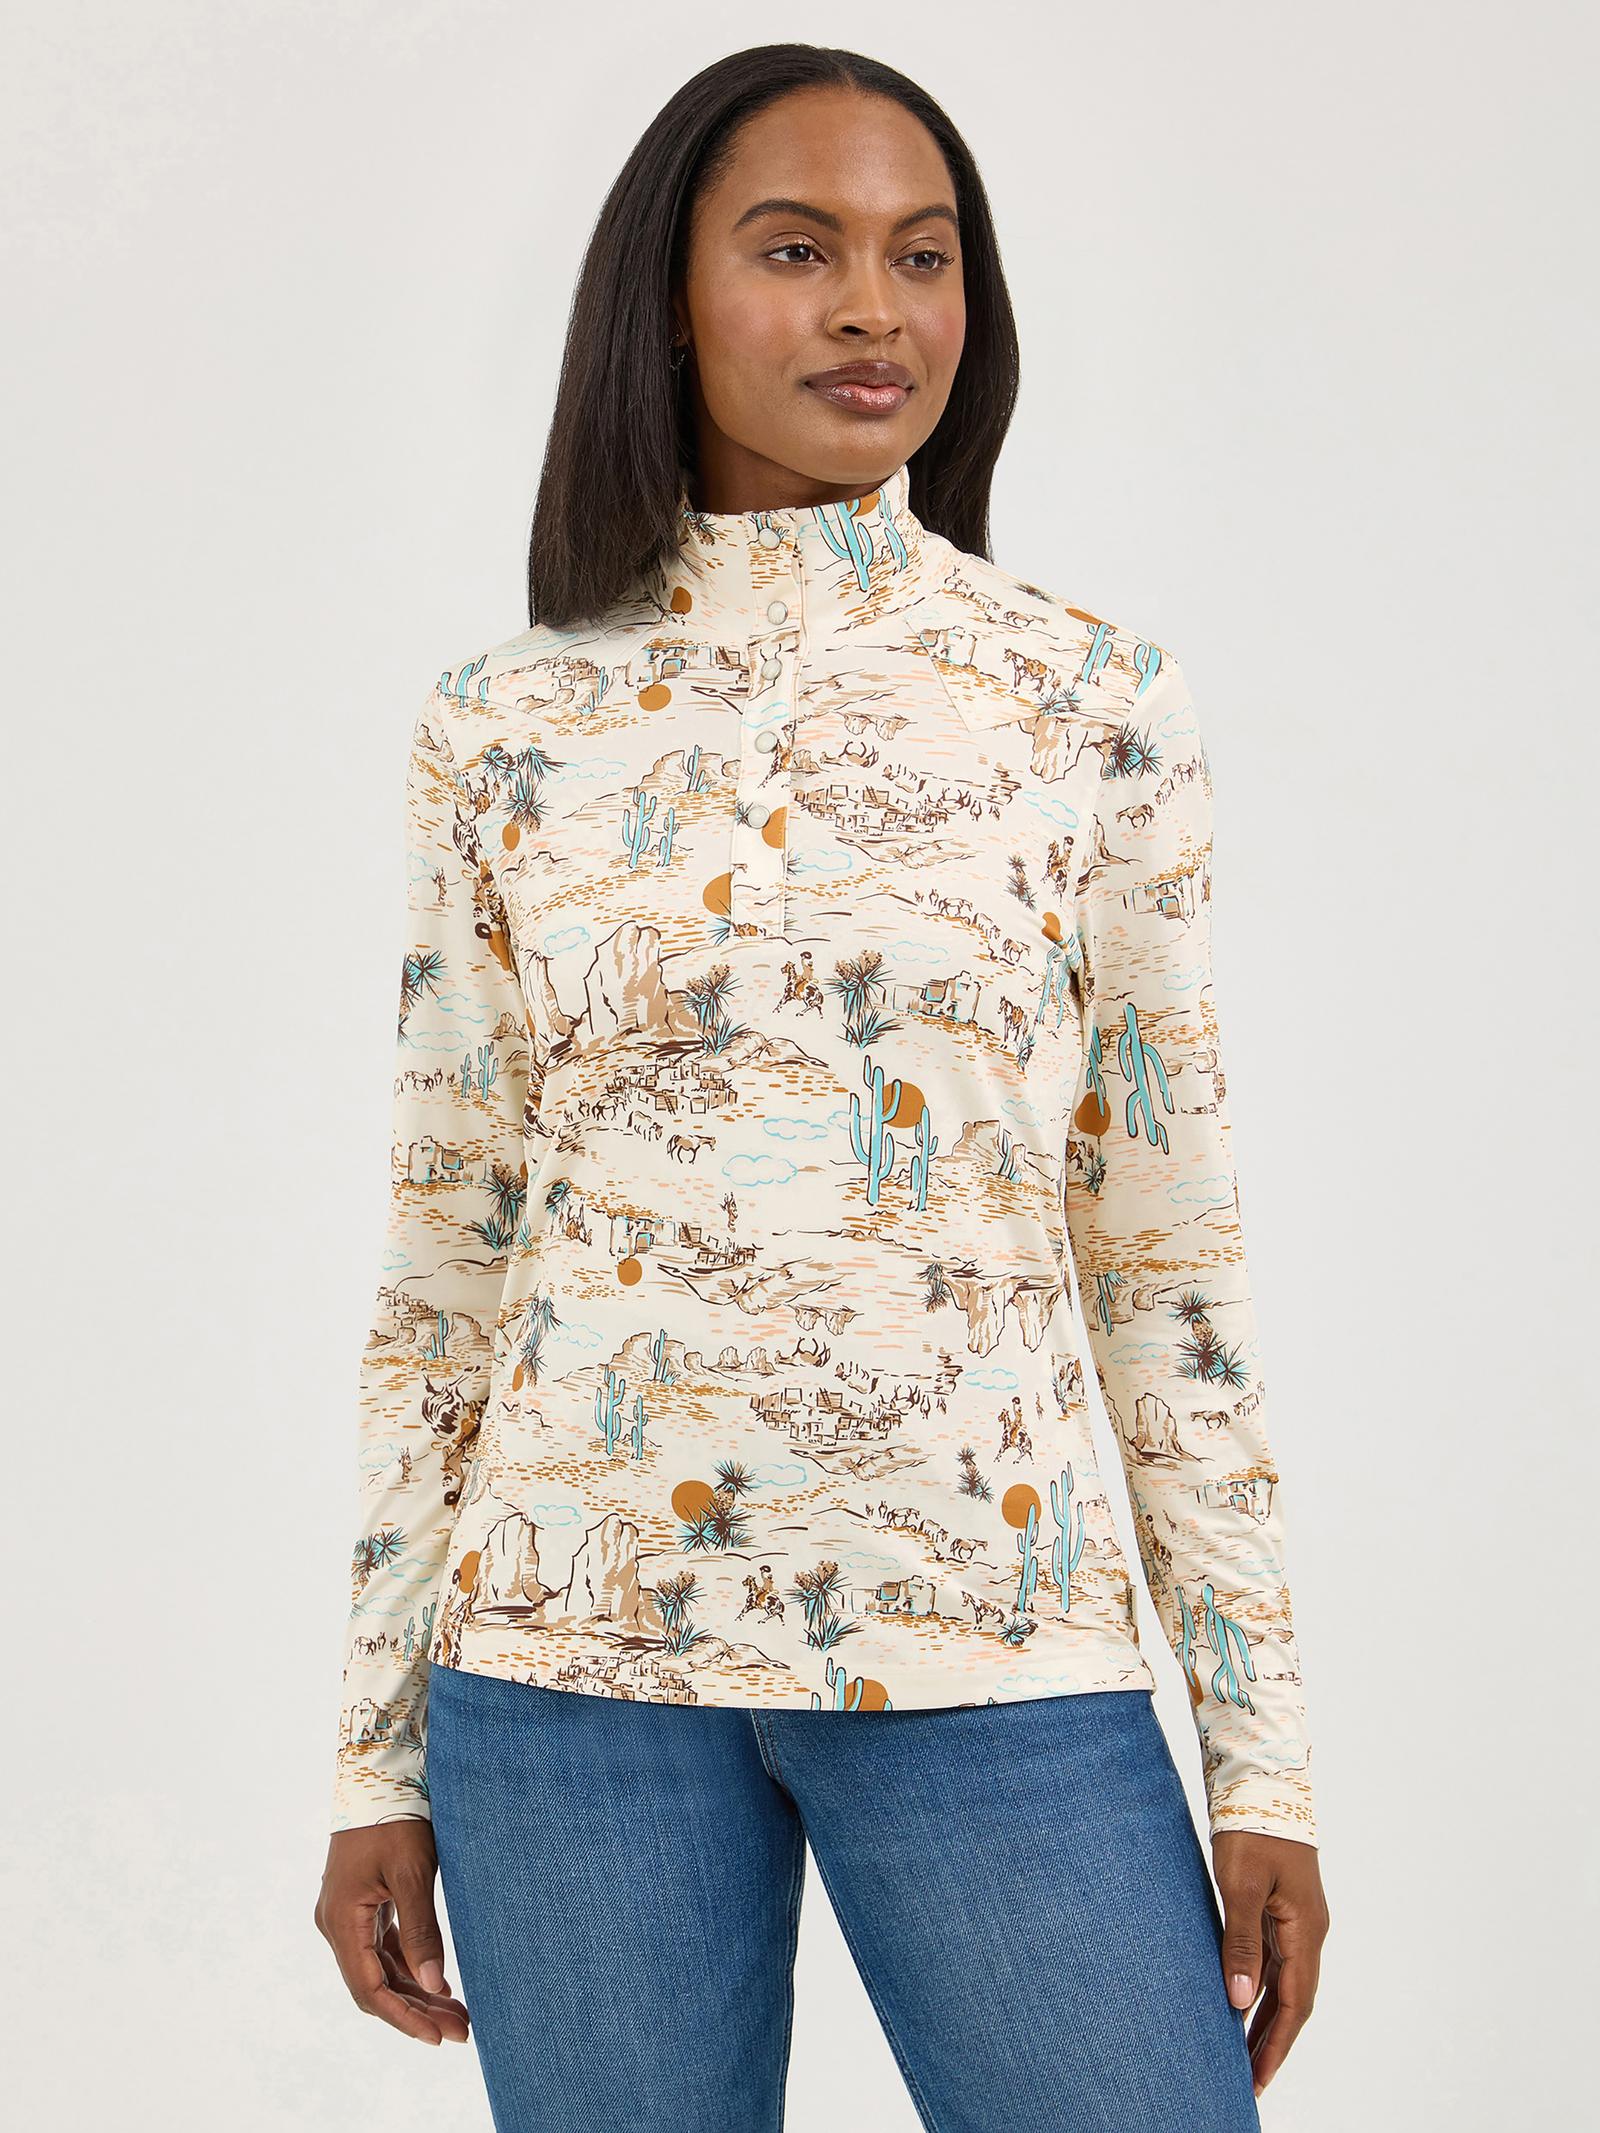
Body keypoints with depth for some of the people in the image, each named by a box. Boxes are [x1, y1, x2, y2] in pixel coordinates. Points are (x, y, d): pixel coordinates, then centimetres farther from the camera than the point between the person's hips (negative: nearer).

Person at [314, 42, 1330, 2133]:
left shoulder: (1096, 702, 2)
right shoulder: (506, 729, 3)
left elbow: (1169, 1247, 3)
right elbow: (442, 1257, 7)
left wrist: (1266, 1750, 1)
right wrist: (379, 1755, 7)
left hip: (990, 1646, 0)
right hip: (573, 1646, 1)